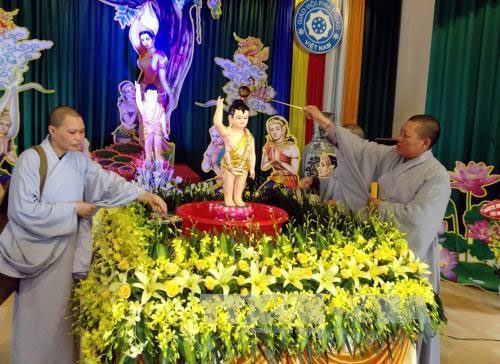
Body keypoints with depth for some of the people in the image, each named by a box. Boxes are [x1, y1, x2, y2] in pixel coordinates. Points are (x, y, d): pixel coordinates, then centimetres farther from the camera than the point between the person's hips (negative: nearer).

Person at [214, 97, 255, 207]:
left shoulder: (248, 135, -6)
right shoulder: (227, 132, -18)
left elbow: (252, 153, -1)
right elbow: (217, 123, -37)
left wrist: (252, 168, -1)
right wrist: (219, 107, -34)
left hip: (243, 167, 3)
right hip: (229, 165, -3)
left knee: (239, 188, 16)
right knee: (228, 187, 10)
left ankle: (238, 199, 32)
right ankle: (228, 199, 26)